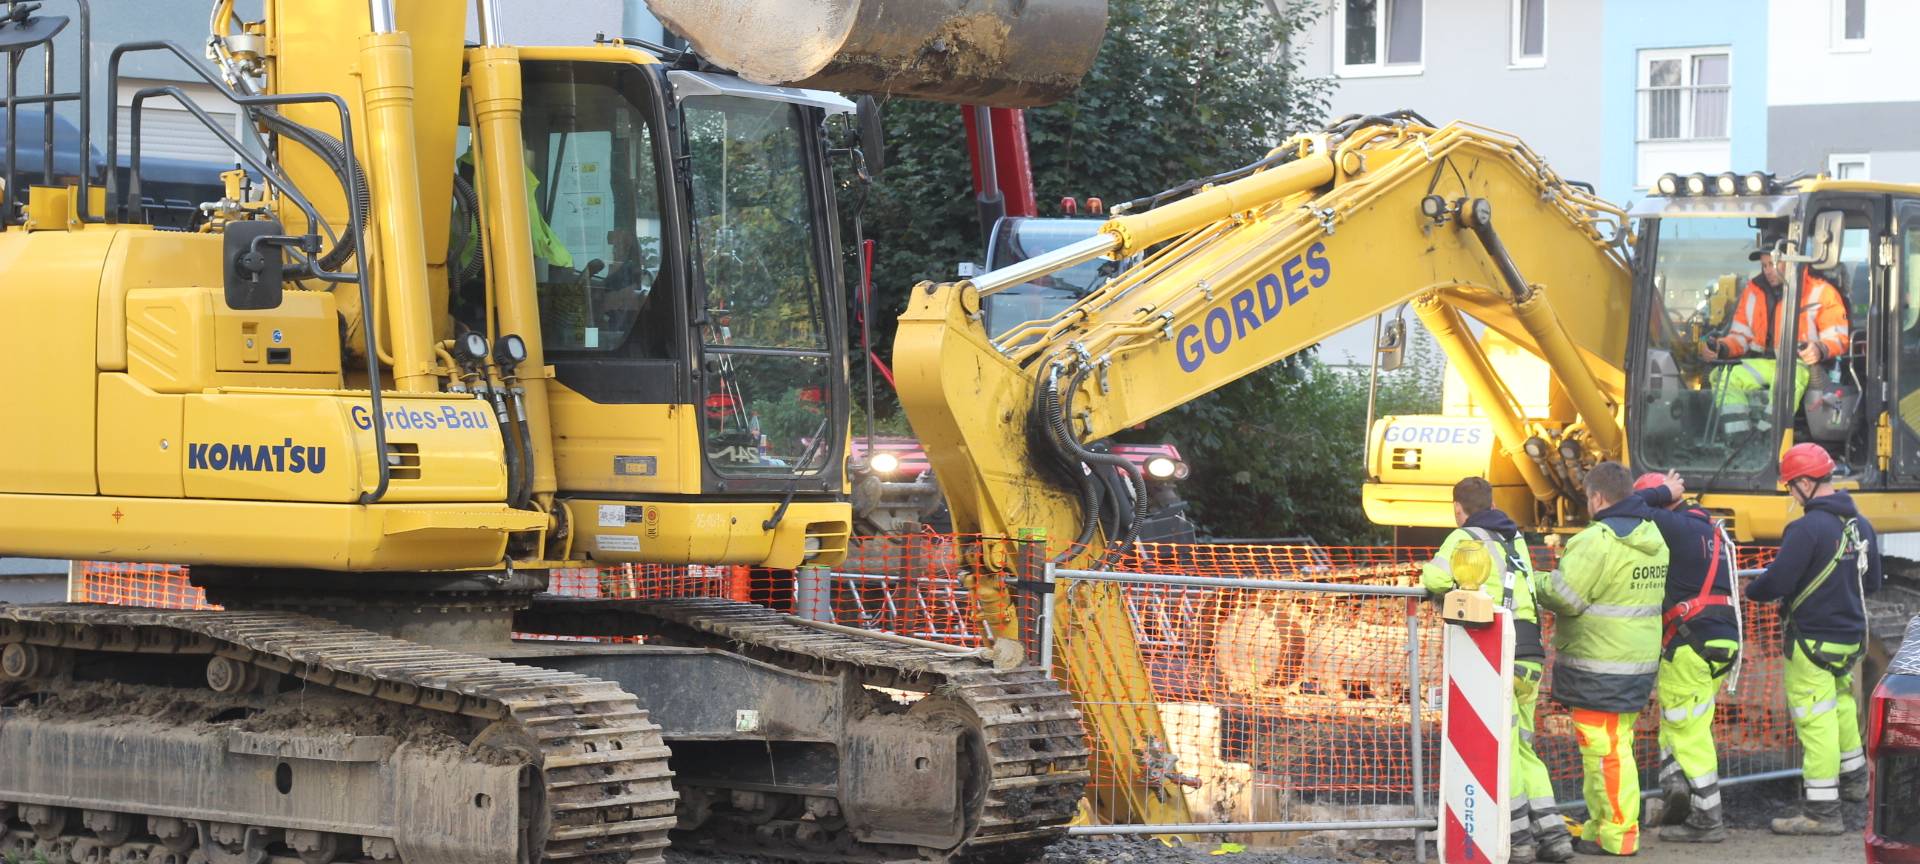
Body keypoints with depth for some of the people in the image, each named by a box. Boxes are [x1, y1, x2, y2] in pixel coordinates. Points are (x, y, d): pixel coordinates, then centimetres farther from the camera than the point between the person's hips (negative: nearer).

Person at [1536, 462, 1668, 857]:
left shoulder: (1599, 540, -19)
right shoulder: (1653, 537, 10)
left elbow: (1563, 597, -19)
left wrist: (1538, 586, 1)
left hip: (1601, 666, -9)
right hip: (1640, 658, 9)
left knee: (1605, 749, -4)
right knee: (1613, 745, 17)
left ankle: (1616, 835, -1)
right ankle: (1600, 827, 25)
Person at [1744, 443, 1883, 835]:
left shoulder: (1807, 528, -21)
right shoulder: (1859, 525, 5)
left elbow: (1777, 583, -22)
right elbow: (1872, 582, 15)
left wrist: (1751, 590, -2)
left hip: (1814, 640, -8)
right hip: (1851, 636, 8)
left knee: (1815, 719, -4)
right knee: (1841, 705, 28)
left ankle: (1821, 810, -4)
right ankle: (1853, 778, 44)